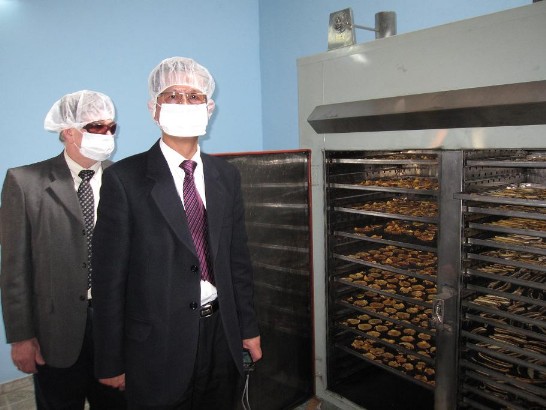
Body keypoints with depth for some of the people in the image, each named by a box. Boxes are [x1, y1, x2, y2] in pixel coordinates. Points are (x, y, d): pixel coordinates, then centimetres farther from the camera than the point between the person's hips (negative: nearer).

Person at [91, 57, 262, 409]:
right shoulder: (124, 178, -10)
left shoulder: (227, 175, 4)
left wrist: (249, 327, 8)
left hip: (222, 333, 4)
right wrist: (111, 363, -6)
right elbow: (109, 276, -9)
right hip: (158, 345, -4)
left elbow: (238, 258, 7)